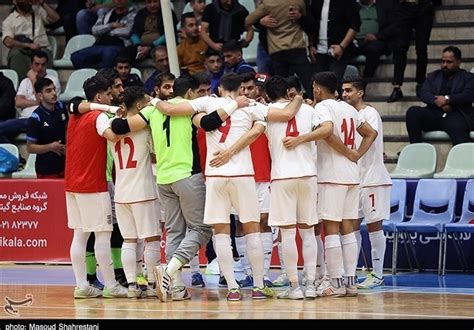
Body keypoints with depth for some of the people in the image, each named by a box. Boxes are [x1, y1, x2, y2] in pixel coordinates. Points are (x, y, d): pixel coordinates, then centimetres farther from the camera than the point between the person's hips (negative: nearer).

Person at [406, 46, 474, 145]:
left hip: (455, 115, -4)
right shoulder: (433, 76, 26)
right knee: (413, 111, -25)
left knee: (458, 129, -38)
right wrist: (438, 101, -12)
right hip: (434, 114, 4)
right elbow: (423, 93, 9)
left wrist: (447, 99, -15)